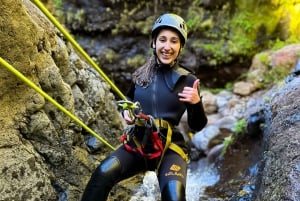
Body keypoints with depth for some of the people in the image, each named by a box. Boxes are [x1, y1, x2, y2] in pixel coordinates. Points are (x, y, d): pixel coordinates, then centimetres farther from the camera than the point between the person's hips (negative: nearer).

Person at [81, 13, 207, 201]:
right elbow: (128, 100, 26)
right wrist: (127, 112, 3)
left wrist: (196, 103, -18)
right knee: (103, 173, -25)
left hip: (170, 147, -2)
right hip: (138, 142, 3)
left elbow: (197, 126, 1)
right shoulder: (141, 74, 5)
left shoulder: (187, 80, -3)